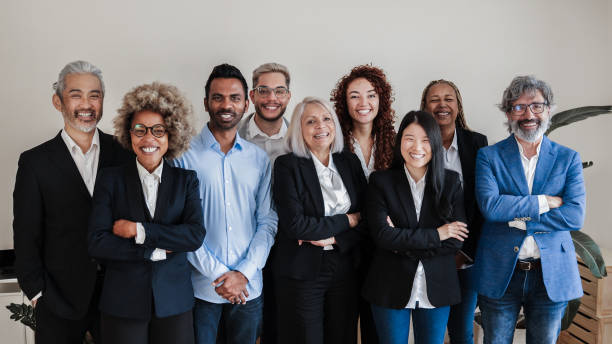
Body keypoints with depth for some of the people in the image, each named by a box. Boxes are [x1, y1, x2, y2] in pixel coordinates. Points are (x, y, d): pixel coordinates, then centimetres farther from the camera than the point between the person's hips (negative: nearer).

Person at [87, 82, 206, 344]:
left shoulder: (186, 180, 2)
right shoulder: (110, 179, -1)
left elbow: (195, 236, -11)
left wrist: (138, 230, -15)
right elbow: (97, 243, -9)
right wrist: (156, 250, -11)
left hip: (174, 302, 1)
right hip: (122, 304, -1)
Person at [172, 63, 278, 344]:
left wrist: (244, 273, -8)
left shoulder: (259, 159, 6)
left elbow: (268, 221, 3)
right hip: (200, 287, -3)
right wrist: (217, 274, -11)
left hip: (248, 287, 3)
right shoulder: (185, 155, -4)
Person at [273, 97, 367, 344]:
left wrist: (335, 239, -13)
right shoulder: (287, 165, -7)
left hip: (346, 269, 4)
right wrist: (347, 220, -10)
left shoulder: (350, 162, 7)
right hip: (302, 272, -4)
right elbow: (294, 224, -17)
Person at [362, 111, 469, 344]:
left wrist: (402, 241, -13)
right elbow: (381, 235, -15)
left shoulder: (451, 181, 1)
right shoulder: (380, 181, -4)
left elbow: (456, 241, -6)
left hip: (437, 288, 2)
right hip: (391, 289, -1)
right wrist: (436, 235, -14)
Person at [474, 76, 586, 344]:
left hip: (552, 275, 1)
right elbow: (490, 206, -17)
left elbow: (575, 216, -9)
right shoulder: (489, 156, -1)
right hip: (500, 274, -1)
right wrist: (544, 202, -13)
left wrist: (518, 219, -15)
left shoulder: (568, 159, 4)